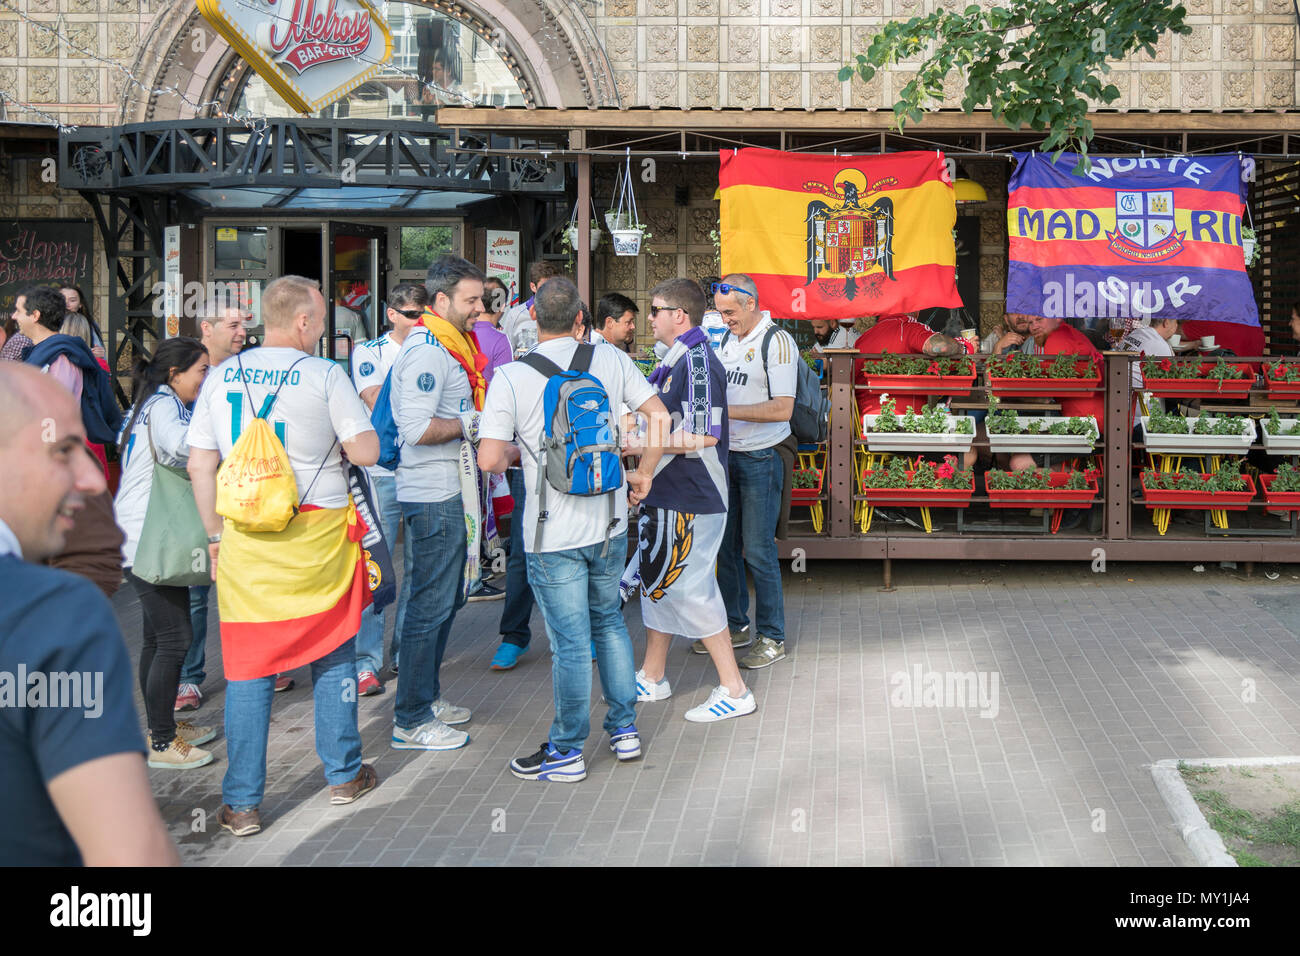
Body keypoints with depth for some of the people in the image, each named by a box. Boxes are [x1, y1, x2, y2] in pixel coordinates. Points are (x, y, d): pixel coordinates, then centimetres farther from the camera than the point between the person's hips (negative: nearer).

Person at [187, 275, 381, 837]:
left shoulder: (221, 377, 6)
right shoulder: (324, 376, -6)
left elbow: (199, 465, 7)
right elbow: (366, 452, -6)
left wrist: (215, 535, 15)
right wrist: (353, 413, 13)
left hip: (244, 538, 2)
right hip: (317, 537, -2)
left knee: (248, 668, 6)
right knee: (332, 657, 14)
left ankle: (242, 804, 9)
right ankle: (343, 775, 26)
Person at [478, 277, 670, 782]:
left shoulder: (510, 377, -12)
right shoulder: (611, 360, -2)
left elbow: (489, 459, -15)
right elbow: (659, 416, 0)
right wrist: (643, 474, 12)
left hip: (553, 534, -4)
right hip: (609, 522, 4)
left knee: (570, 641, 3)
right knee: (609, 620, 22)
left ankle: (566, 752, 16)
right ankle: (624, 729, 30)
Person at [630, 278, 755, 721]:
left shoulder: (697, 361, -18)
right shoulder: (675, 359, 15)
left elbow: (704, 436, -26)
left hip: (692, 500, -11)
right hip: (667, 494, 11)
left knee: (690, 589, -6)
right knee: (657, 582, 17)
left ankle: (733, 690, 4)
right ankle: (652, 678, 30)